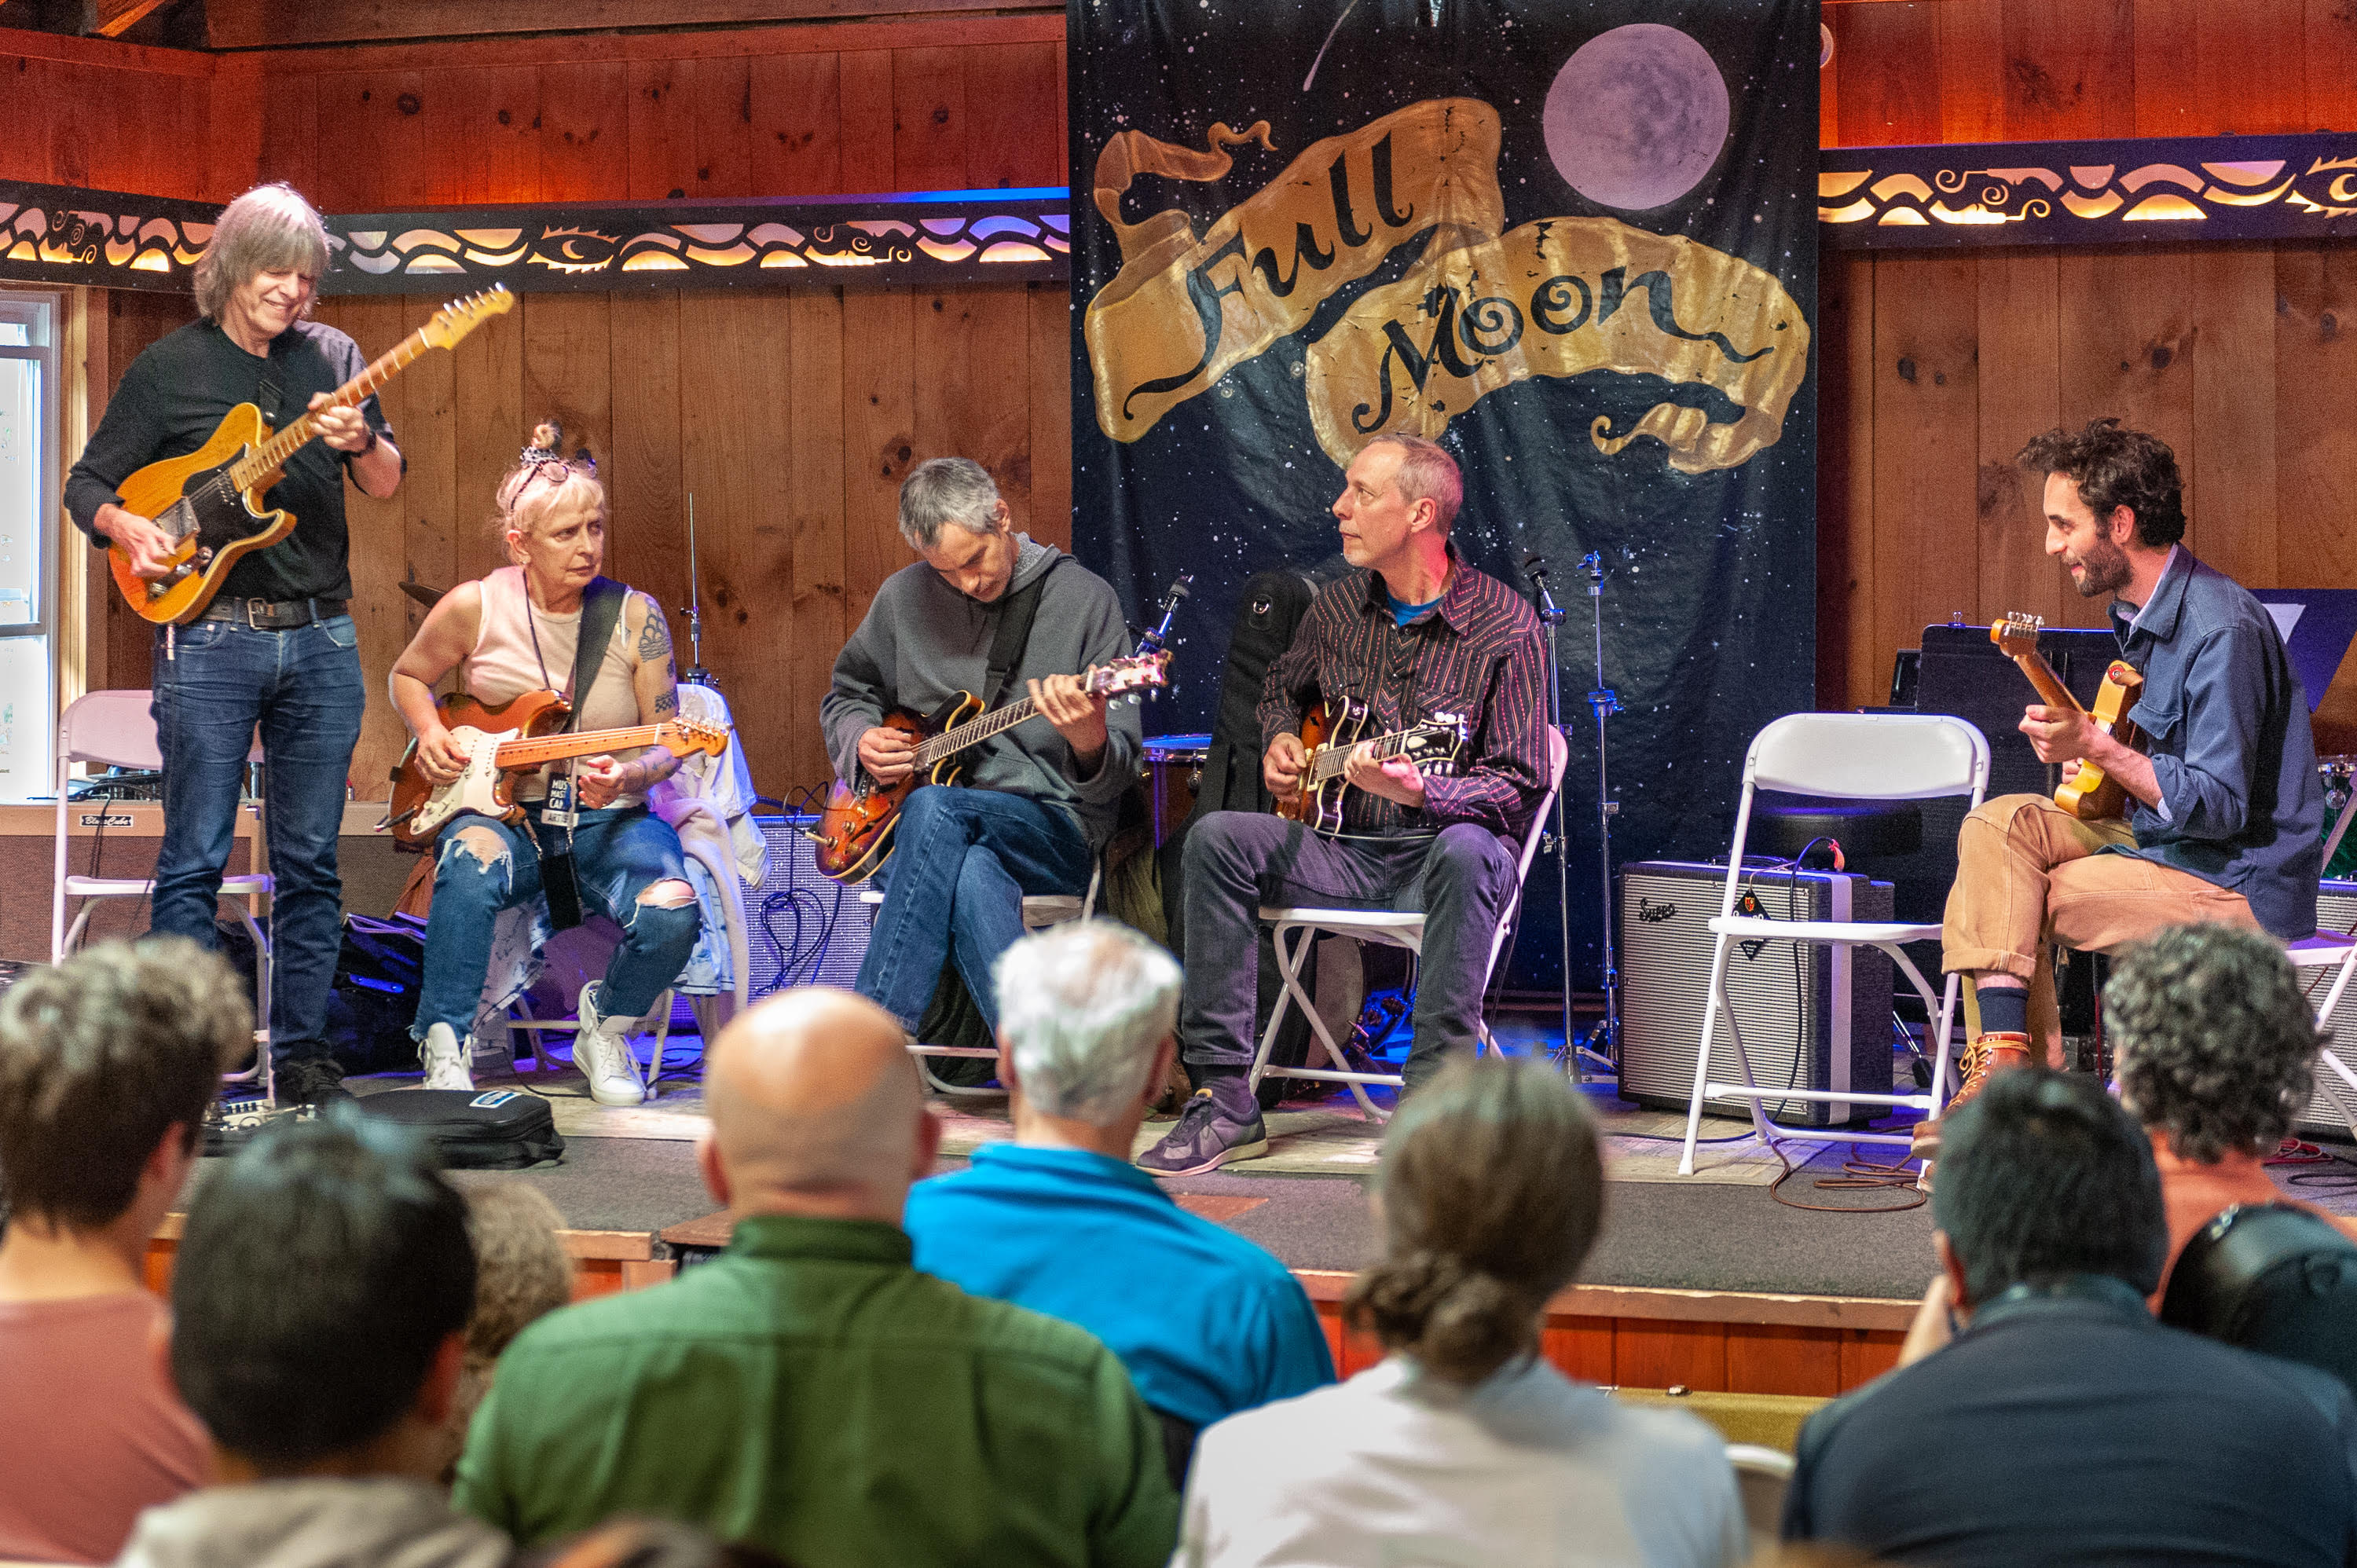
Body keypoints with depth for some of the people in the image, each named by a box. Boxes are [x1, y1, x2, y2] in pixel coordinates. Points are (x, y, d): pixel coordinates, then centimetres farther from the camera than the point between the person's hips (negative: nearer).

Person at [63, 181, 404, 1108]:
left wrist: (360, 443, -18)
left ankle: (301, 1052, 13)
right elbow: (86, 484, 6)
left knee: (310, 861, 6)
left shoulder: (332, 359, 9)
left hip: (321, 639, 3)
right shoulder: (169, 369, 1)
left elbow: (387, 486, 3)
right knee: (194, 859, -4)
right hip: (210, 639, -3)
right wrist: (129, 529, -15)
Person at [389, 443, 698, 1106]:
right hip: (502, 811, -1)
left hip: (609, 820, 1)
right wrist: (429, 733, -2)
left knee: (671, 912, -29)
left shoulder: (634, 615, -3)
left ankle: (606, 1031, 4)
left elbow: (666, 746, 2)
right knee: (471, 864, -38)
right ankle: (445, 1051, -26)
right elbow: (408, 676, 18)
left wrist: (629, 777, -20)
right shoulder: (474, 609, -3)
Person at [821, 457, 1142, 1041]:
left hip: (1054, 832, -3)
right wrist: (863, 741, 5)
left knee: (935, 807, -35)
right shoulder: (906, 596, 11)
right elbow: (846, 694, 29)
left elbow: (1117, 776, -3)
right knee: (969, 876, -36)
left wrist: (1089, 742, -28)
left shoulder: (1084, 599, 0)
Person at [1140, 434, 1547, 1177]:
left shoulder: (1505, 627, -9)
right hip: (1342, 850, 5)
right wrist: (1279, 741, 8)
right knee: (1216, 839, -19)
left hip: (1435, 849, -5)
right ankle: (1224, 1100, -21)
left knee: (1468, 854, -40)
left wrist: (1418, 793, -29)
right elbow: (1282, 687, 31)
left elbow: (1521, 785, -13)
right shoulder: (1338, 607, 9)